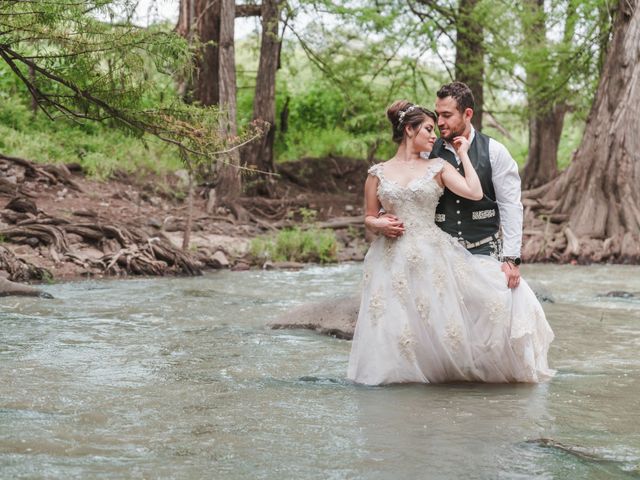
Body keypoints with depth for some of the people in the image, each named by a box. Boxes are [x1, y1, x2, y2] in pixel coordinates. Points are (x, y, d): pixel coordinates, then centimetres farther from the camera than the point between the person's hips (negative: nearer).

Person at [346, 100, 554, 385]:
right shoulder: (378, 174, 7)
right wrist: (379, 225, -9)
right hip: (393, 261, -1)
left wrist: (463, 154, 2)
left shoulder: (438, 168, 7)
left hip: (433, 256, 1)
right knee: (397, 329, -3)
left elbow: (475, 193, -7)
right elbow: (369, 217, 13)